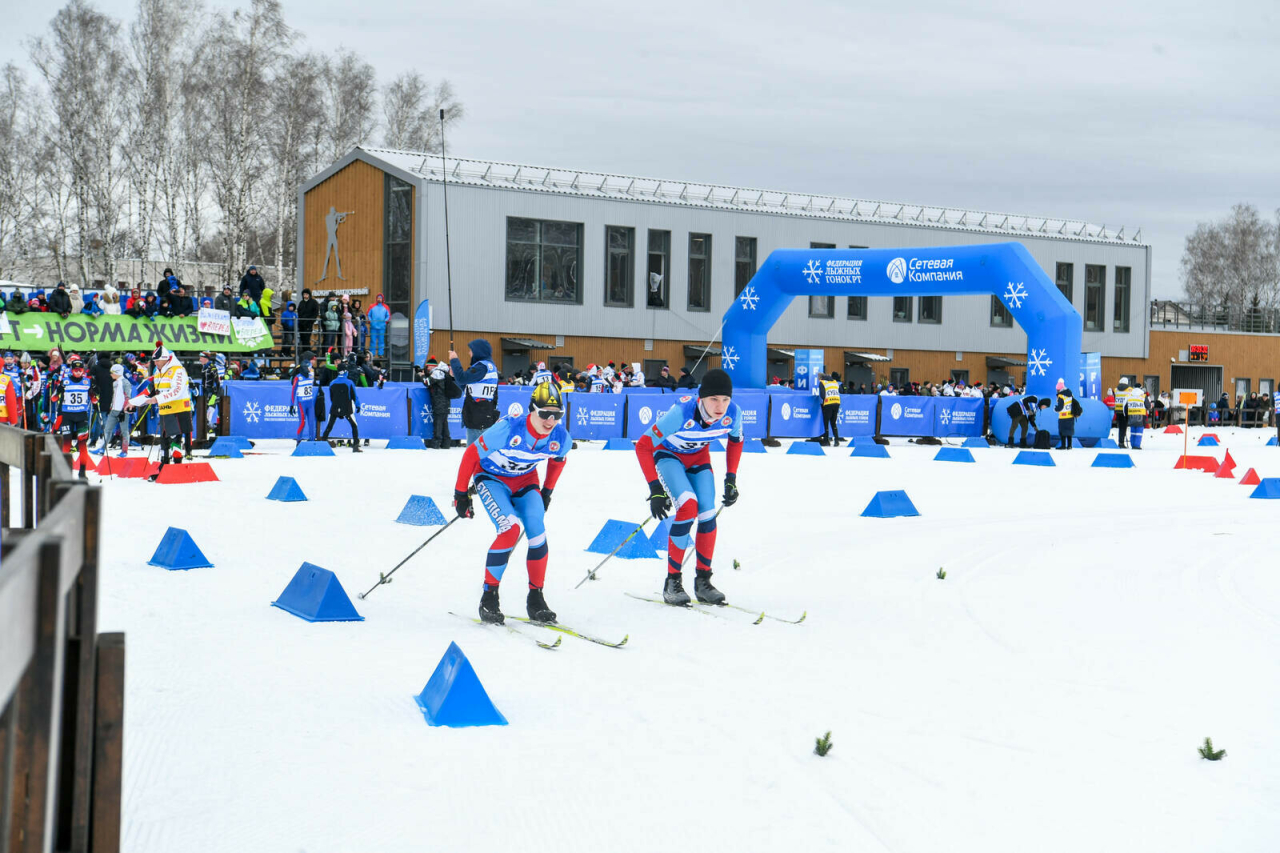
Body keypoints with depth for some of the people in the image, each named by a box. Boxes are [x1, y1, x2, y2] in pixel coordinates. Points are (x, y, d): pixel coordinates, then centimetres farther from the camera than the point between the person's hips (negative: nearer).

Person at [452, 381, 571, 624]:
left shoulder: (561, 438, -20)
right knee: (511, 529, -25)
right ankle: (489, 598, -11)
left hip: (525, 480, 4)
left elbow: (558, 460, 6)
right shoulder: (508, 429, -35)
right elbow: (471, 454, -21)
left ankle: (536, 599, 7)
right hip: (491, 477, -4)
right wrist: (461, 494, -13)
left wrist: (547, 492, 14)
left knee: (538, 535, -12)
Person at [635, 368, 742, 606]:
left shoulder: (733, 414, -24)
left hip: (698, 456, 4)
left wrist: (731, 479, -2)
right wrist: (655, 489, -32)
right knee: (688, 506, -25)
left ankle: (703, 582, 10)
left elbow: (736, 442, 1)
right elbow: (643, 446, -30)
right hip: (667, 453, -4)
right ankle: (672, 581, -13)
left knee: (708, 516, -9)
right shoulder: (681, 413, -38)